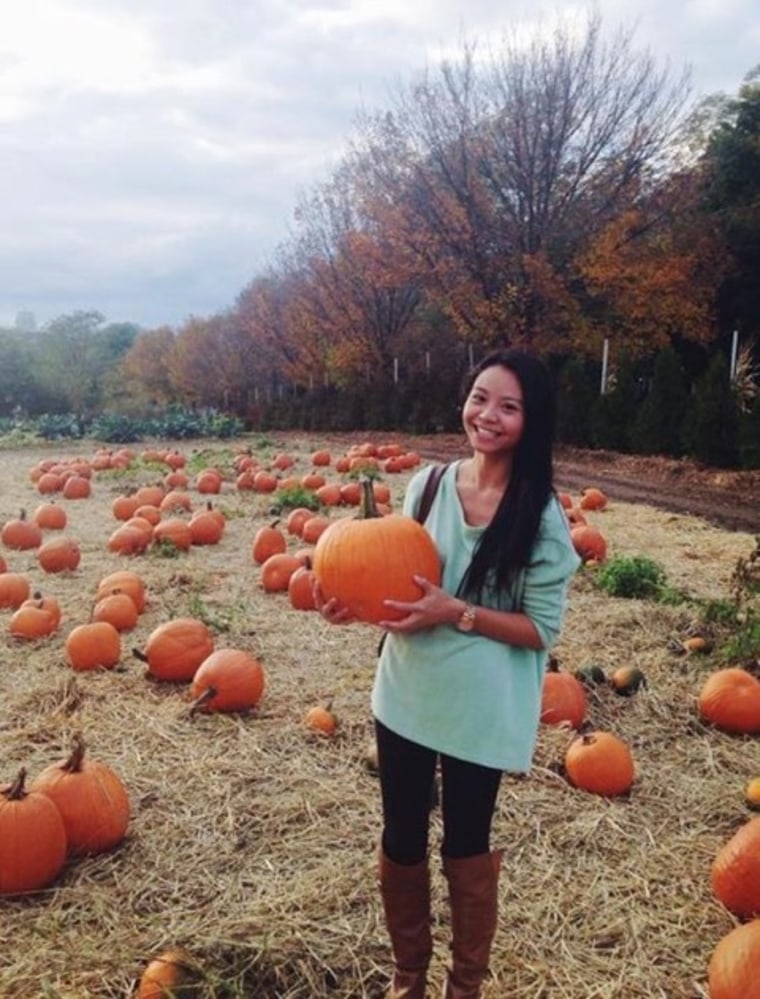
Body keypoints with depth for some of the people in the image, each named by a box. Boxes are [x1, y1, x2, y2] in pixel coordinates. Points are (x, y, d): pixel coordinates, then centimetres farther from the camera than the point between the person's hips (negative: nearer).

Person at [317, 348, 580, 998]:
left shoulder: (541, 515, -14)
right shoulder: (426, 485, -3)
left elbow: (541, 629, -12)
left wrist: (458, 613, -24)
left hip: (480, 711, -3)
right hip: (405, 695, 4)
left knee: (467, 845, 15)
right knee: (401, 840, 17)